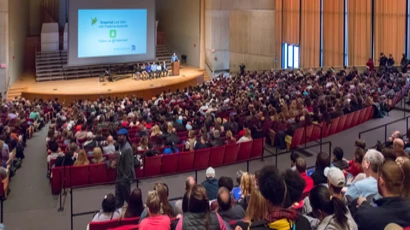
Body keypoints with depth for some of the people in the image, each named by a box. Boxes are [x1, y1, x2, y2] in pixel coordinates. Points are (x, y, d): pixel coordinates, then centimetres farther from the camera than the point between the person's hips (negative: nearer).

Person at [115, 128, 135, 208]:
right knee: (118, 197, 15)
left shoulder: (127, 148, -23)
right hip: (120, 176, 9)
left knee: (127, 197, 6)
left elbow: (128, 165, -22)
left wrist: (125, 178, -21)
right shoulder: (121, 146, 7)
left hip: (125, 177, -9)